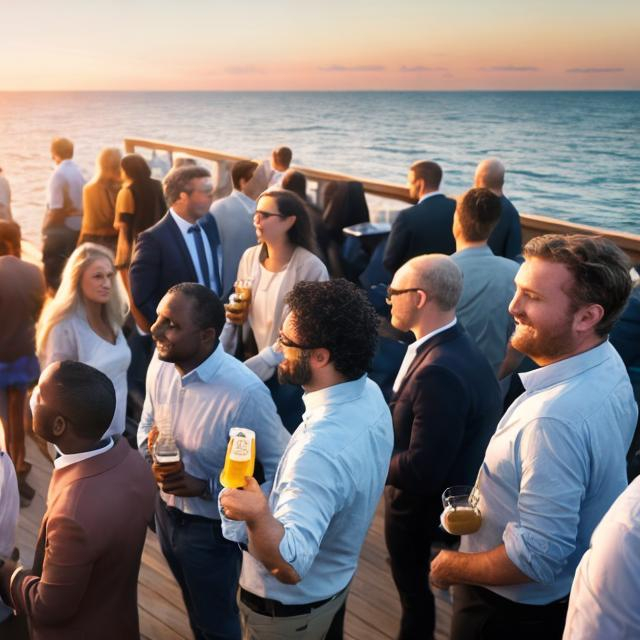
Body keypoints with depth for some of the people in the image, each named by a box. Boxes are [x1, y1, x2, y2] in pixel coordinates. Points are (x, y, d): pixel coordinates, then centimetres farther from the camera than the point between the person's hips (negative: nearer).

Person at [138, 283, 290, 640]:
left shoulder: (245, 393, -33)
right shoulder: (161, 363, -11)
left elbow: (281, 469, -25)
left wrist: (207, 487, -28)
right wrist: (150, 456, -15)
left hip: (212, 527, -6)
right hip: (167, 511, 6)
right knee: (195, 605, 32)